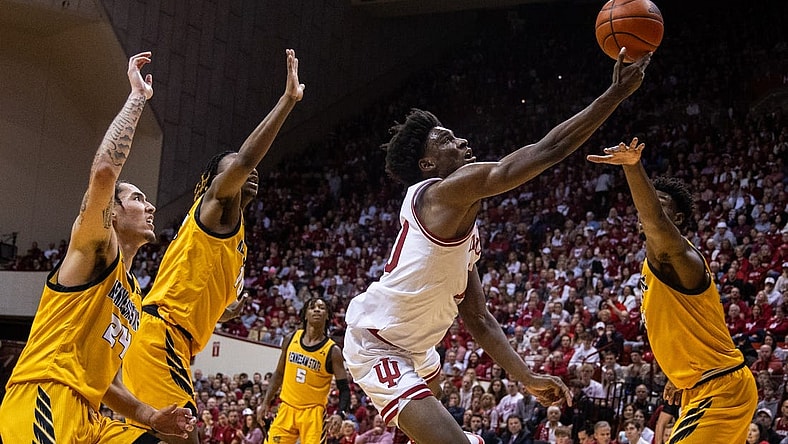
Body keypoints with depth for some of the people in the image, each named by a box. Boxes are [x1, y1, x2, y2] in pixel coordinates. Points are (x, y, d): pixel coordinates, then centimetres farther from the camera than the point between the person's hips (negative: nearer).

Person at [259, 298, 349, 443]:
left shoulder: (332, 351, -8)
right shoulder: (291, 339, 4)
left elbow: (344, 389, -8)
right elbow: (279, 374, 15)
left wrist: (340, 415, -24)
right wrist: (266, 403, 11)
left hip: (312, 412, -4)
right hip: (287, 408, 4)